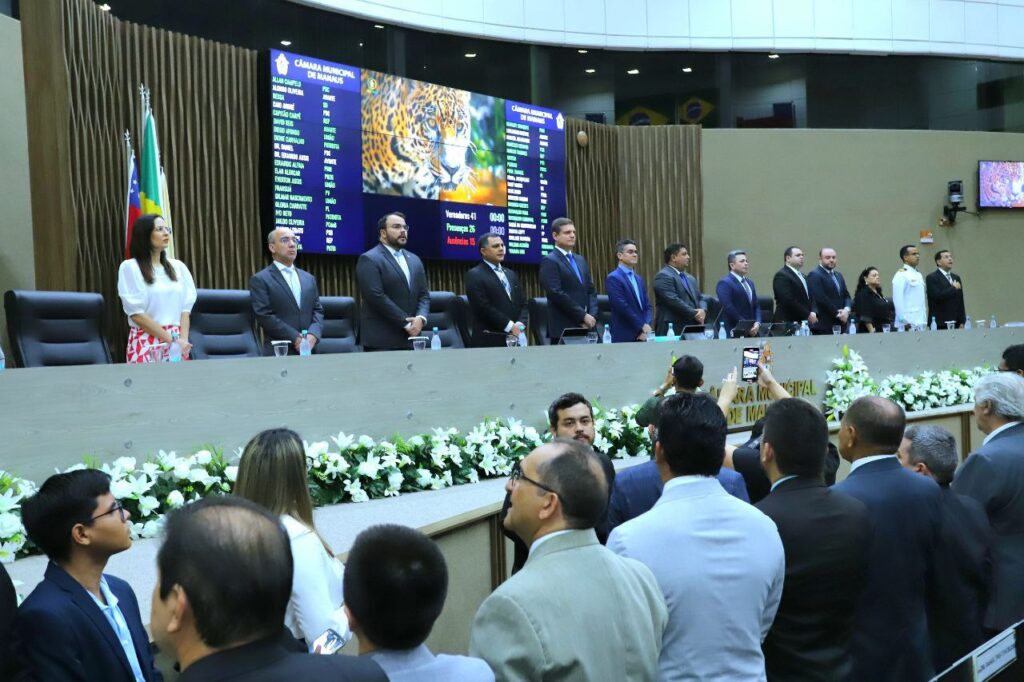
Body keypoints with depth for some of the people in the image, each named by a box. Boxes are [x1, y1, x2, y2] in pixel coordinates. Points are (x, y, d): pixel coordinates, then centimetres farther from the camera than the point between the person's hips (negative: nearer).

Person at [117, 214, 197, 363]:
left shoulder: (178, 267, 11)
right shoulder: (130, 267, -3)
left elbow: (185, 307, 7)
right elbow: (137, 314, -10)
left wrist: (182, 339, -8)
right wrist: (171, 339, -12)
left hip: (177, 342, 4)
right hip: (146, 343, -4)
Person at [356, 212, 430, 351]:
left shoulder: (414, 260, 17)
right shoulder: (369, 259, -6)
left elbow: (424, 294, 14)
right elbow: (377, 297, -16)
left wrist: (421, 318, -7)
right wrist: (406, 323, -15)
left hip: (410, 338, 6)